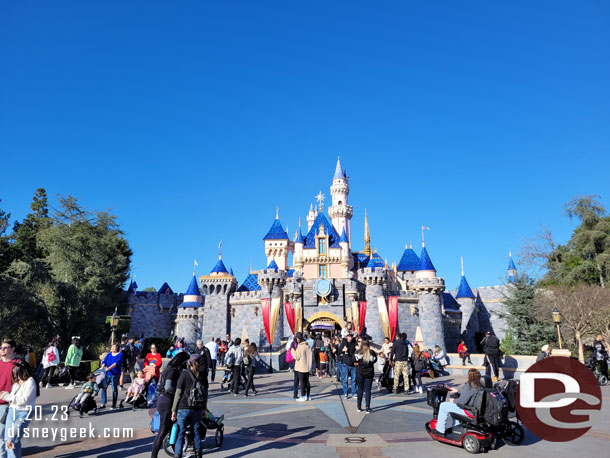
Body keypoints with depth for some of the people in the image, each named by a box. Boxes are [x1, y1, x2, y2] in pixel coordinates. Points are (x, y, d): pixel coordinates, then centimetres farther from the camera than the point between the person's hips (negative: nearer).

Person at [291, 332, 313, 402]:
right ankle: (308, 396, 20)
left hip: (301, 367, -7)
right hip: (308, 367, 7)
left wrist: (292, 350, -4)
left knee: (302, 381, -1)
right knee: (307, 381, 14)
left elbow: (296, 356, -14)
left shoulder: (300, 347, -17)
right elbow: (312, 356, 13)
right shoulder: (308, 346, 8)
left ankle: (303, 397, 3)